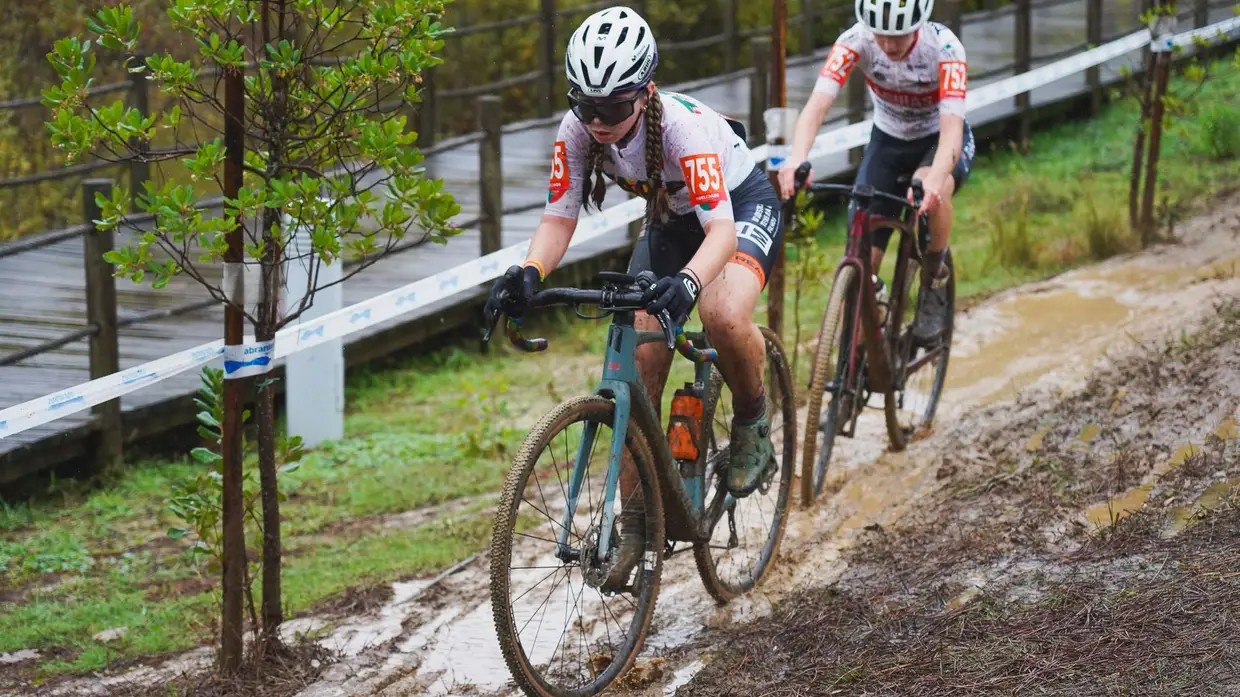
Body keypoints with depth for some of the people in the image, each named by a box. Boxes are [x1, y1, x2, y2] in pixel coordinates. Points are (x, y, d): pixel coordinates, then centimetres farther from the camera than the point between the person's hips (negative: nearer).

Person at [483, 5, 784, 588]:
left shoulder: (683, 125, -39)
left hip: (743, 210, -5)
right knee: (638, 374, -7)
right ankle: (634, 521, 5)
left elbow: (722, 230, -46)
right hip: (669, 223, 5)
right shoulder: (577, 130, -24)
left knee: (722, 317, -36)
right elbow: (558, 218, -20)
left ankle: (752, 420, -5)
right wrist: (528, 275, -41)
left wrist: (687, 283, -65)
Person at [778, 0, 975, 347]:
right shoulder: (856, 40, -26)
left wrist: (935, 178, -62)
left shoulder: (944, 47, -31)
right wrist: (797, 159, -57)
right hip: (888, 140, 3)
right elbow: (817, 104, -37)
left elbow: (952, 126, -41)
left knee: (932, 193, -38)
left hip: (940, 140, -2)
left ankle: (934, 284, -12)